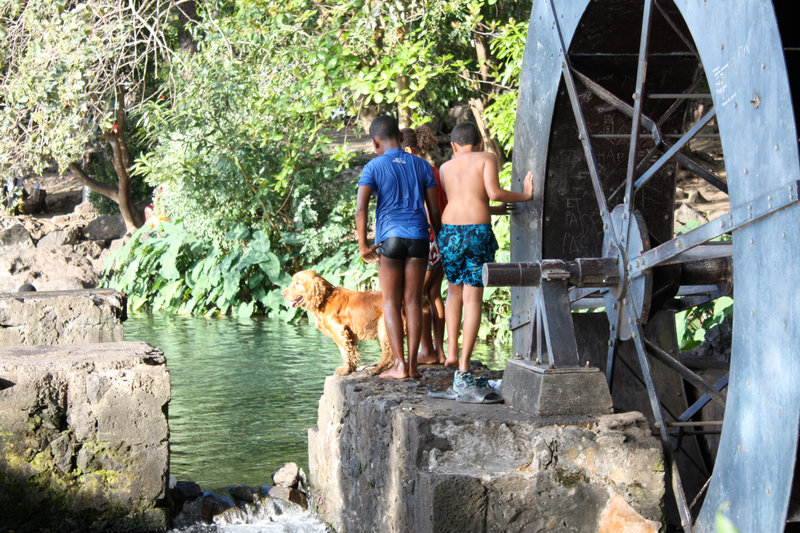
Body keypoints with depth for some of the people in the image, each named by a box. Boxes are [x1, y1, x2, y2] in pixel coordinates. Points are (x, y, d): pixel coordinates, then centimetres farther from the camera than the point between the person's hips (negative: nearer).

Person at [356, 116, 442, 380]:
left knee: (391, 302, 3)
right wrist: (439, 241, 21)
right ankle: (412, 364, 3)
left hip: (390, 238, -3)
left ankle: (399, 365, -4)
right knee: (413, 301, 5)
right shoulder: (422, 166, 8)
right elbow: (434, 209, 9)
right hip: (418, 237, 3)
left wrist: (363, 245, -5)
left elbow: (361, 208, -12)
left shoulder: (373, 167, -1)